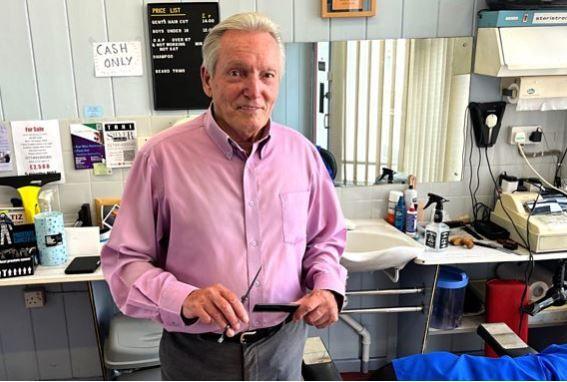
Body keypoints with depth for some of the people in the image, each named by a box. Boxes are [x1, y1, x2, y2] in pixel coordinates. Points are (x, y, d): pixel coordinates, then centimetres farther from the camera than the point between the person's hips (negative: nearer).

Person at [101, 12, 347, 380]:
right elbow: (124, 260, -9)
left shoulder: (302, 152, -4)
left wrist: (328, 288, -10)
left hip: (282, 345, 3)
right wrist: (183, 299, -26)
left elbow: (325, 239, 9)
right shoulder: (161, 156, -15)